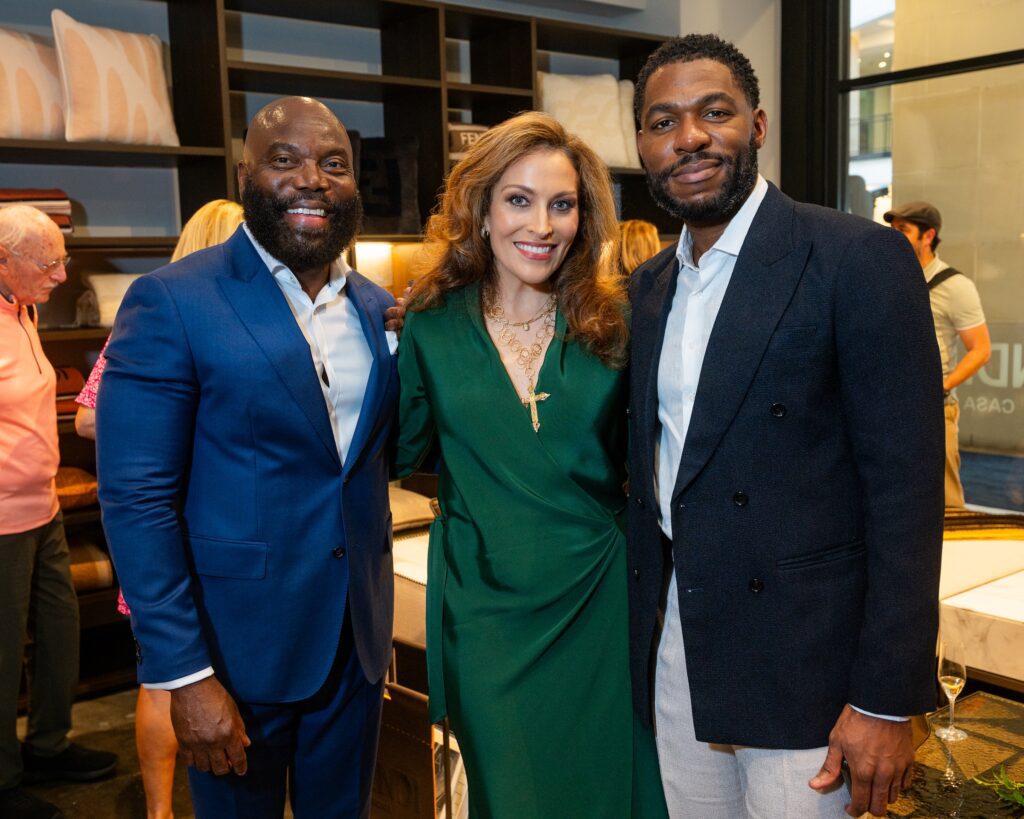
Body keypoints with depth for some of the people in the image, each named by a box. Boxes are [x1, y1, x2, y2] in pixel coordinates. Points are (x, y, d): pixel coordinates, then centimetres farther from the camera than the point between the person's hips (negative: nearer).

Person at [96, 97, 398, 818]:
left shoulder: (379, 309, 5)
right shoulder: (171, 301, -12)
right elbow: (136, 498, -14)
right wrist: (185, 673, -17)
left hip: (358, 637, 5)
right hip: (237, 644, -5)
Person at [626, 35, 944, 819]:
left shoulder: (859, 259, -12)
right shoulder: (649, 285, 9)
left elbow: (905, 487, -15)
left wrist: (887, 698, -16)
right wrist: (639, 623, 12)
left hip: (801, 664, -6)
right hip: (676, 649, 6)